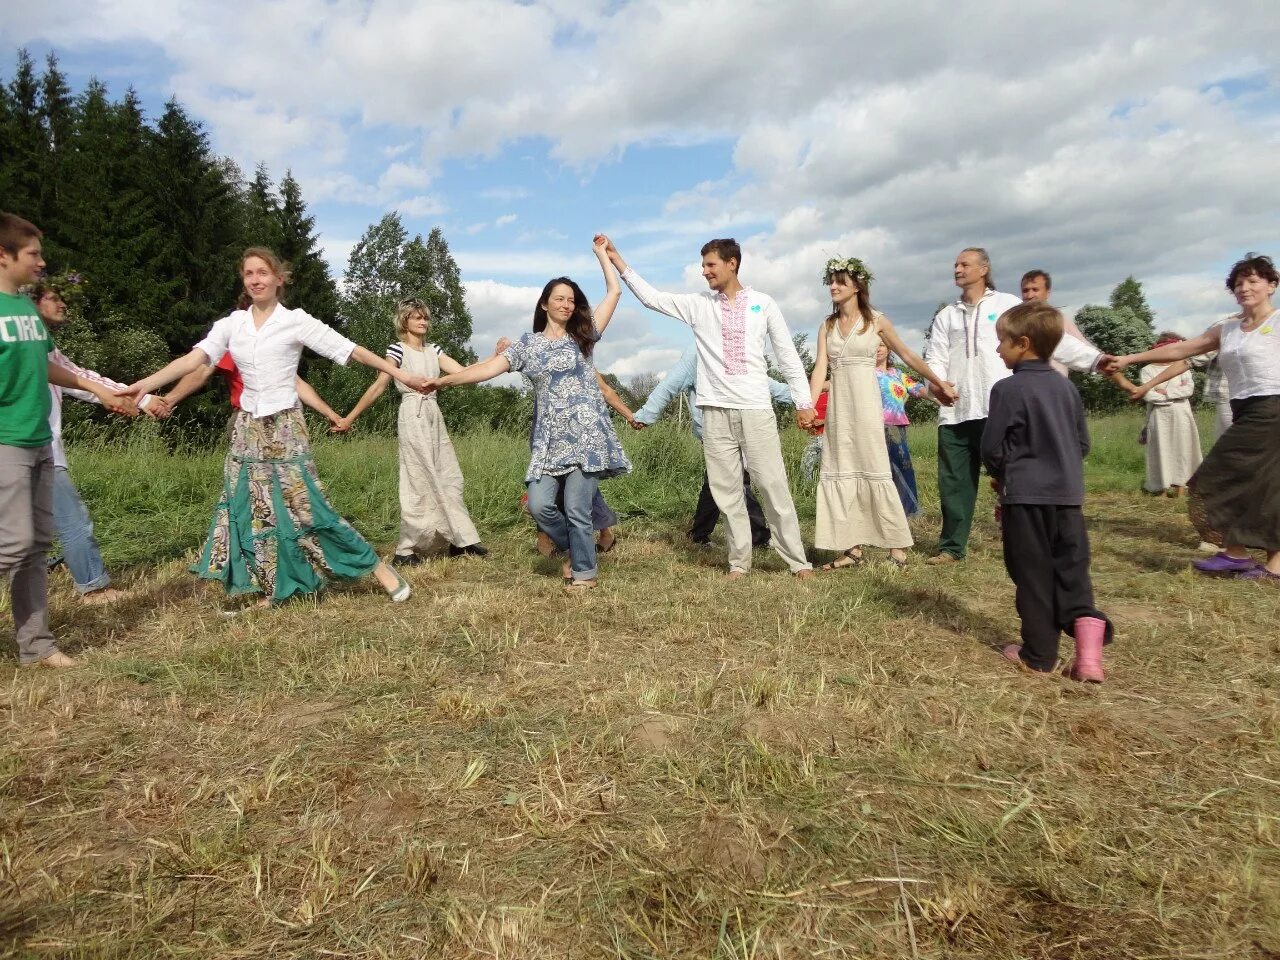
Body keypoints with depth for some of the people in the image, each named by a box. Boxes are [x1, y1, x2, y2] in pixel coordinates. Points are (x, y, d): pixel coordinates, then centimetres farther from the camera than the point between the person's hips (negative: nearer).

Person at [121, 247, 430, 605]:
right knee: (253, 506, 5)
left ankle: (378, 568, 1)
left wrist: (400, 374, -12)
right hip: (248, 429, 5)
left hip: (285, 427, -5)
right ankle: (273, 588, 17)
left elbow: (350, 350, -8)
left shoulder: (296, 321, -5)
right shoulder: (231, 324, 6)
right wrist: (143, 385, -18)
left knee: (303, 505, -8)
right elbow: (193, 360, -4)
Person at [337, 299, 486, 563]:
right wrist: (350, 418, -11)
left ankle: (461, 540, 13)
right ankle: (406, 549, 3)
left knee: (448, 477, 7)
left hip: (434, 417, 7)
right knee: (420, 482, -5)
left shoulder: (433, 350, 14)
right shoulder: (397, 349, -4)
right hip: (412, 417, -7)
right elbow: (378, 386, -7)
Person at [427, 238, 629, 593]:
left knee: (576, 508, -5)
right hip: (549, 440, 2)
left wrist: (601, 253, 17)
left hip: (585, 435, -2)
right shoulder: (528, 344, 11)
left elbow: (614, 291, 9)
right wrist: (444, 379, -7)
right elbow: (489, 368, 2)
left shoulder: (583, 336, 9)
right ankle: (576, 549, 22)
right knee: (539, 504, -6)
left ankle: (584, 570, 14)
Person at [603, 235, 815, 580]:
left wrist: (803, 402, 6)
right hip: (715, 411, 2)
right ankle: (739, 561, 14)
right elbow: (651, 297, 8)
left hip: (756, 409, -2)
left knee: (773, 487, -2)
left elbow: (787, 355, 8)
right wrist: (617, 259, 5)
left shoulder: (763, 304, 6)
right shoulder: (698, 304, 9)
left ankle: (797, 560, 7)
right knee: (726, 491, 4)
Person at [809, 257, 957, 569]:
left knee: (875, 472, -5)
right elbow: (820, 368, 1)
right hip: (837, 406, 4)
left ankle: (897, 547, 2)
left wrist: (939, 382, 5)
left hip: (865, 403, -4)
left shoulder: (876, 321, 1)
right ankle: (853, 548, 7)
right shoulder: (827, 326, 10)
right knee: (841, 474, 2)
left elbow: (907, 355, 6)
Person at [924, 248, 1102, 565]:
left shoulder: (1007, 305, 7)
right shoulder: (946, 315, 17)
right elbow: (935, 359, 8)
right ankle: (952, 547, 17)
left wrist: (1095, 358, -6)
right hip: (954, 412, 4)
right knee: (954, 482, 7)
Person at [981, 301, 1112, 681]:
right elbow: (1083, 443, 15)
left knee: (1033, 575, 4)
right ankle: (1088, 650, -6)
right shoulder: (1066, 387, 9)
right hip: (1068, 493, 5)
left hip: (1025, 496, -5)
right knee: (1072, 570, 9)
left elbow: (992, 448, -8)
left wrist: (1001, 477, 10)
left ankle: (1038, 655, 13)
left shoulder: (1008, 389, -11)